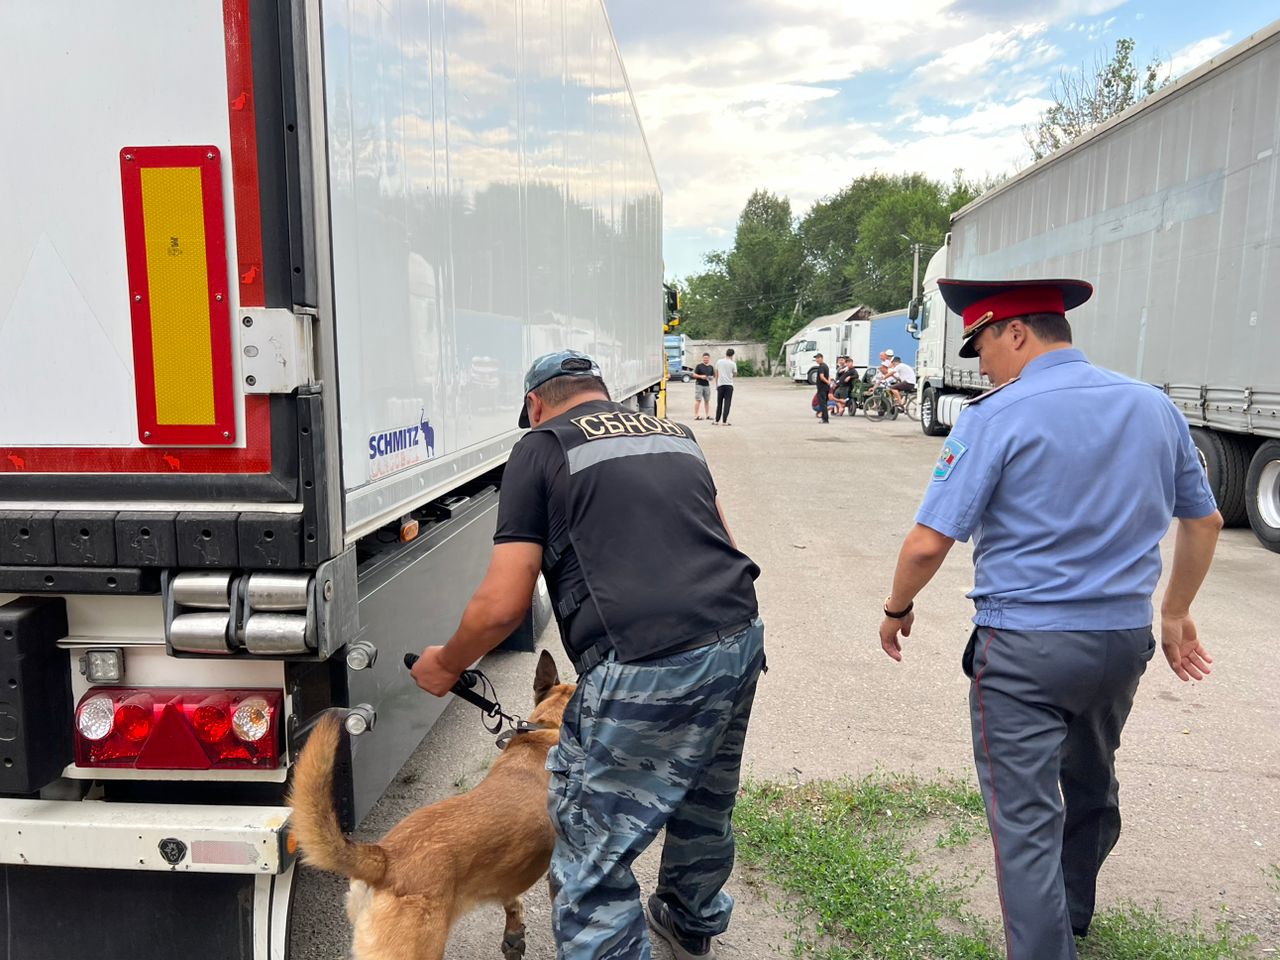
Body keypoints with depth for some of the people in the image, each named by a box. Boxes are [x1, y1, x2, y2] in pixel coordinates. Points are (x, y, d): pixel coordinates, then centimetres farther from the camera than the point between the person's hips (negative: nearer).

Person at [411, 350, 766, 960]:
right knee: (705, 802, 30)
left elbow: (501, 607, -2)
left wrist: (445, 666, 16)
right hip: (741, 638, 8)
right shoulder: (675, 434, 20)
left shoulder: (542, 447, 2)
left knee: (591, 861, 8)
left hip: (647, 669, -8)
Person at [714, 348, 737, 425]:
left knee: (719, 403, 12)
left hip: (720, 385, 2)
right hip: (729, 385, -2)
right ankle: (724, 421, -6)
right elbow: (735, 374, 6)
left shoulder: (719, 361, 3)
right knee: (727, 403, -1)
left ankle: (717, 420, 14)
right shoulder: (732, 363, -4)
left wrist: (716, 384, 18)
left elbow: (716, 374, 8)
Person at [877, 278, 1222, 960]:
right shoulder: (1154, 407, 3)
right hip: (1125, 640, 8)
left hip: (1024, 647, -7)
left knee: (1026, 819, 3)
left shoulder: (995, 418, -16)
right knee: (1092, 787, 27)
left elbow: (929, 543, -19)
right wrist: (1175, 613, 26)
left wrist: (897, 609, 0)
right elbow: (1204, 521, 14)